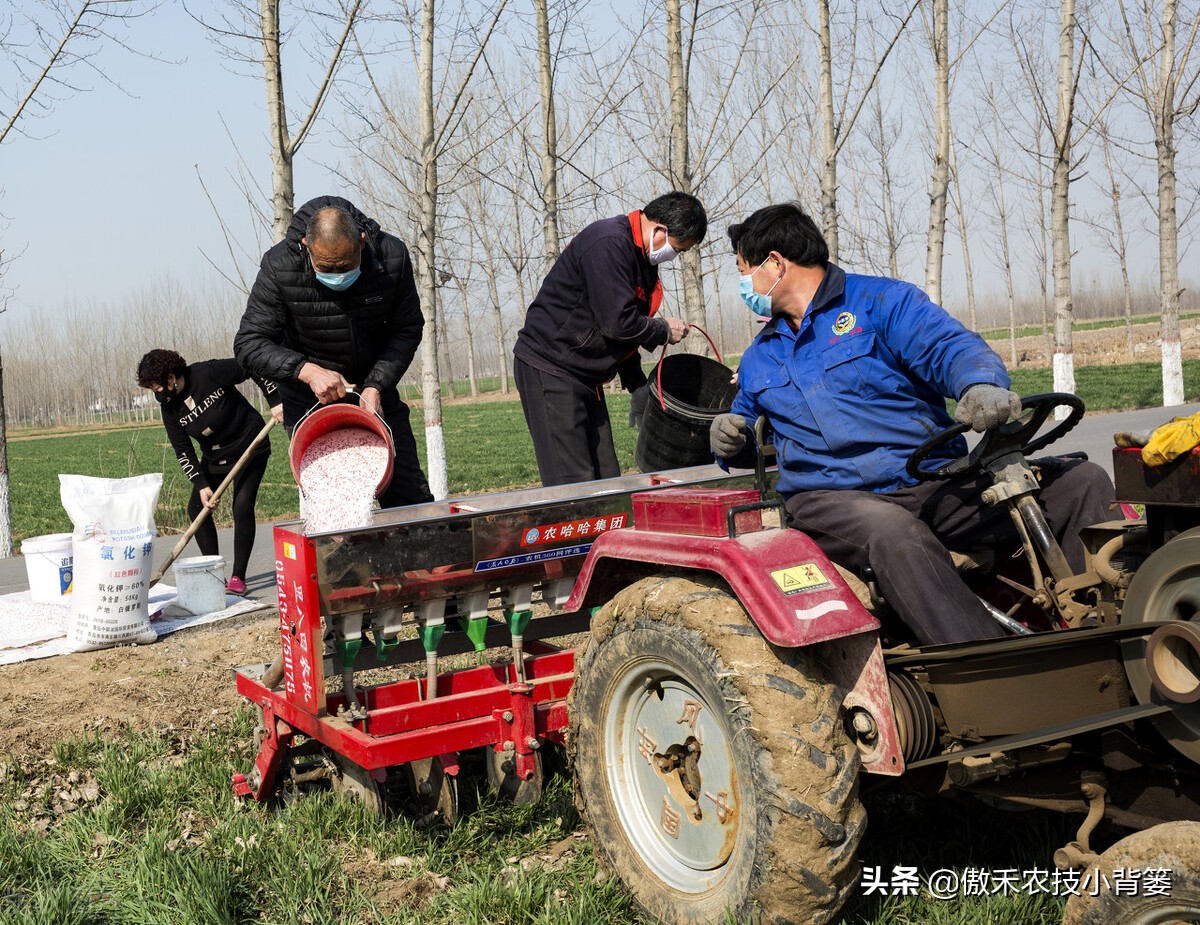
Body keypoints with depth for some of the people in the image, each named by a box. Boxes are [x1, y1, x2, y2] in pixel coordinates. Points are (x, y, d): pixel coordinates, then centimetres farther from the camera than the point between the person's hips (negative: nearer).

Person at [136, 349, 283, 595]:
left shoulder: (209, 373, -25)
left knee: (242, 506, -16)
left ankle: (238, 576, -9)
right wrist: (201, 485, -17)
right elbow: (183, 451, -7)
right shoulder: (170, 408, -10)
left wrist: (275, 401, -22)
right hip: (214, 457, 6)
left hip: (249, 447, -6)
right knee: (196, 508, -2)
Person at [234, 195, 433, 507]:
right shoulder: (278, 267, -23)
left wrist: (376, 387, -19)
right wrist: (307, 370, -31)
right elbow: (249, 344, -17)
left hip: (374, 383, 2)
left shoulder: (392, 256, -18)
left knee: (409, 492, 4)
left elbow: (407, 330, -7)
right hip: (308, 396, -2)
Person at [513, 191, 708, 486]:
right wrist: (664, 331, -7)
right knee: (574, 484, -13)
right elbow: (618, 323, -23)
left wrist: (636, 384, 17)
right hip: (549, 370, -10)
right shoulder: (609, 243, -19)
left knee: (606, 479, 6)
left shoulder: (642, 256, 13)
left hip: (584, 377, 10)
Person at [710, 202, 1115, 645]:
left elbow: (952, 347, -6)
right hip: (831, 499, 0)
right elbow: (747, 425, 34)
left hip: (939, 482, 0)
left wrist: (982, 386, -31)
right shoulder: (758, 359, 23)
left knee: (1085, 484, -18)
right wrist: (730, 439, 7)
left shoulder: (880, 300, 8)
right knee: (895, 531, -39)